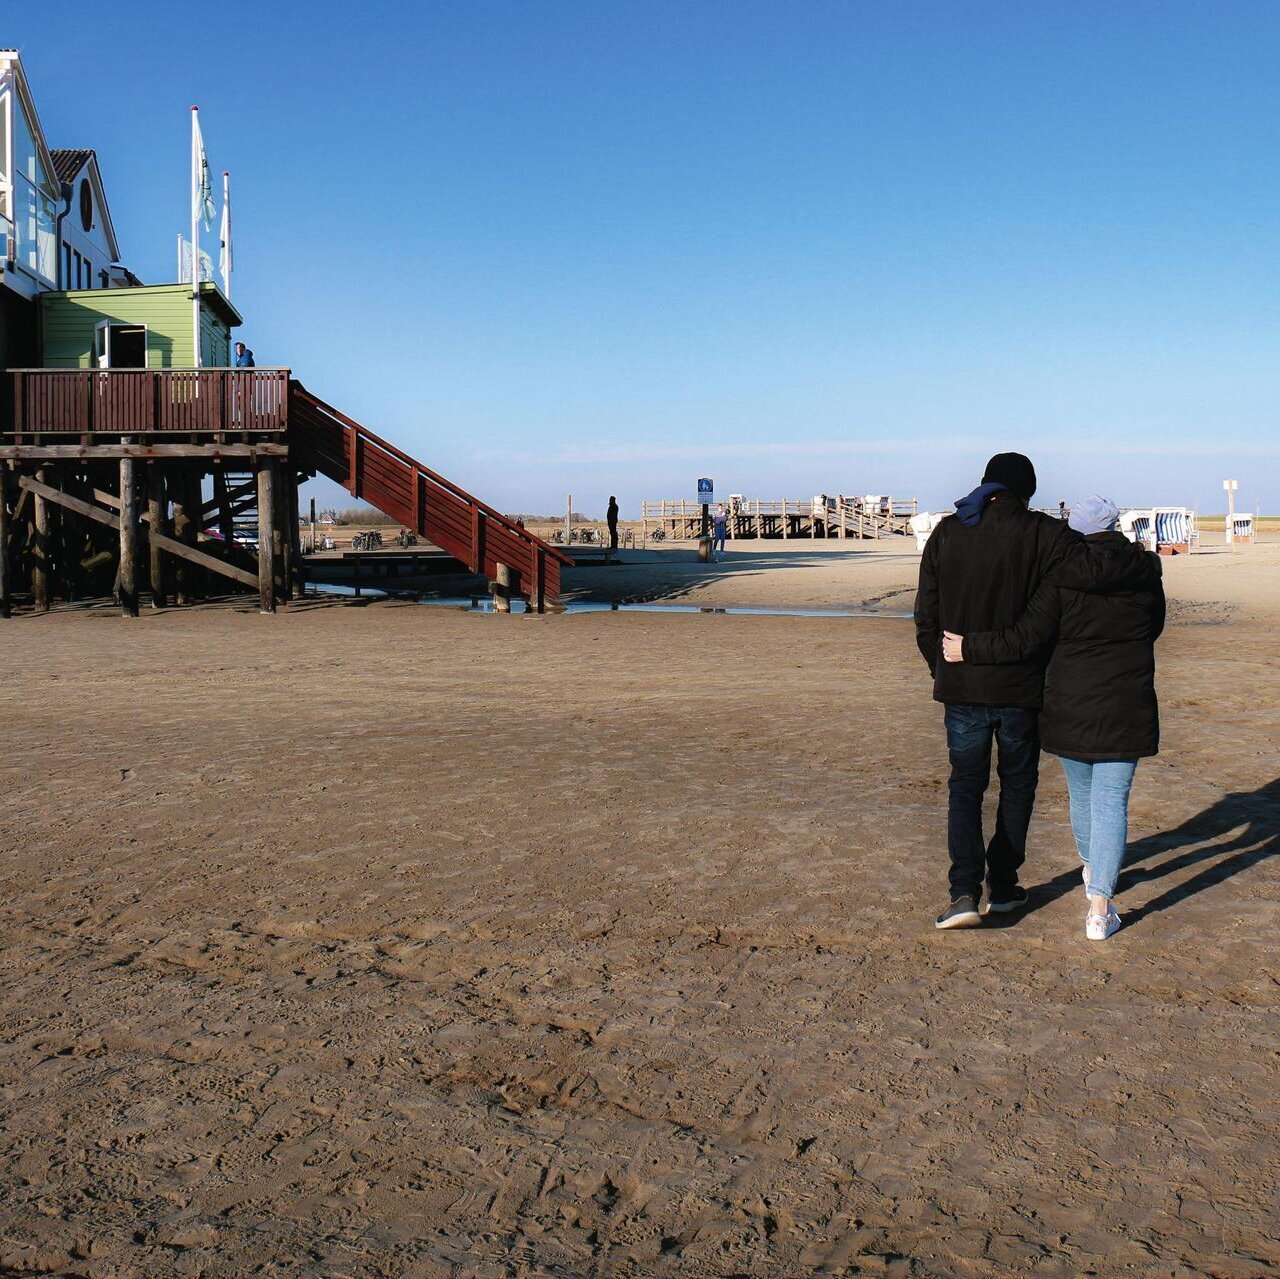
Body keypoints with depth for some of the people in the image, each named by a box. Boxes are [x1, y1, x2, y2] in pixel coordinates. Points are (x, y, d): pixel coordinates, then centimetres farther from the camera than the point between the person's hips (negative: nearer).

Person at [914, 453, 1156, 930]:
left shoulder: (946, 533, 2)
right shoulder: (1041, 533, -8)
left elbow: (926, 617, 4)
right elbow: (1090, 572, -23)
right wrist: (1146, 569, -4)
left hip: (962, 688, 2)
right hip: (1021, 689, -2)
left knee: (965, 787, 11)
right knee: (1017, 784, 18)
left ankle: (965, 891, -5)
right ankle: (1002, 887, 24)